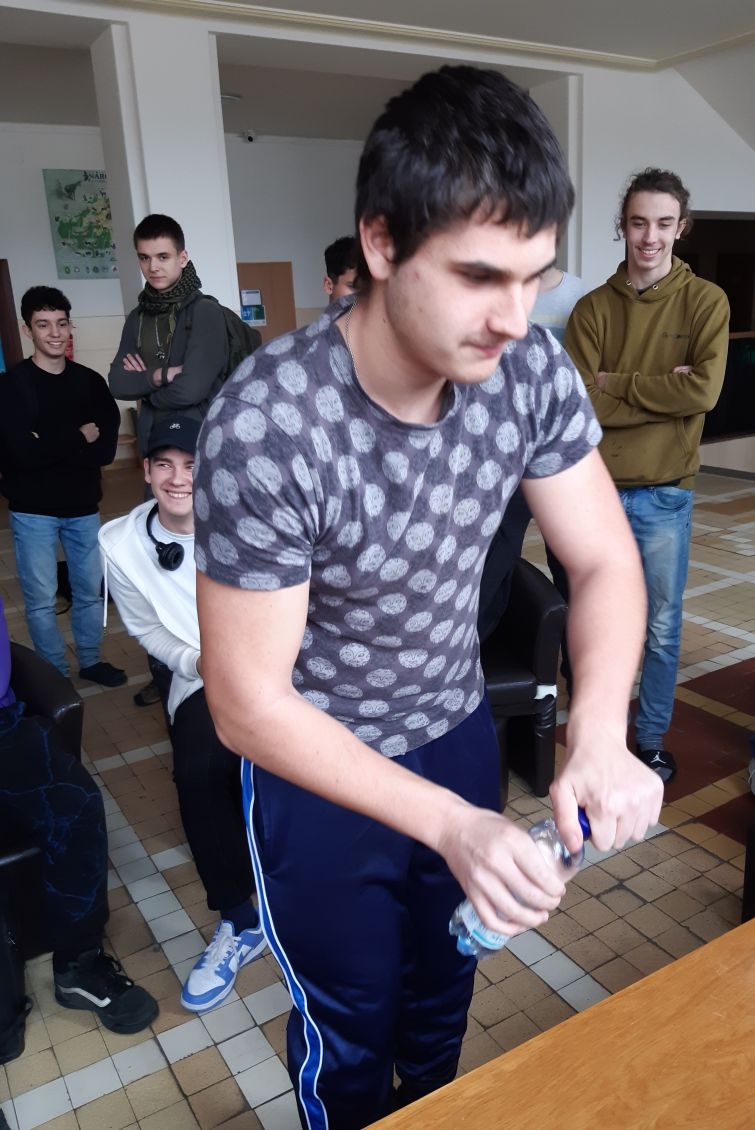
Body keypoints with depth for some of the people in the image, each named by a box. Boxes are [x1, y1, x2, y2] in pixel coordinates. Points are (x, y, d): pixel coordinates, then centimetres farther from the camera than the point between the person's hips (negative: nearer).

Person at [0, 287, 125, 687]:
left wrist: (52, 445, -18)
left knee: (90, 590, 13)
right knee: (41, 601, 4)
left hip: (83, 505, 3)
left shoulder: (90, 381, 2)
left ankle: (90, 661, 33)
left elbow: (106, 449, -7)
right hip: (33, 511, -3)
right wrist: (79, 437, -11)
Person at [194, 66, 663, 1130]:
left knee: (447, 982, 28)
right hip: (315, 766, -4)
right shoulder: (265, 425, -33)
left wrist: (598, 735, -27)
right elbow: (247, 702, -26)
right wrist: (451, 822, -31)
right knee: (351, 1023, 20)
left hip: (458, 728, 5)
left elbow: (605, 562, -9)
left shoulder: (532, 369, -18)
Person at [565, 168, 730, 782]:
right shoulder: (593, 308, 1)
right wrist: (662, 390, -16)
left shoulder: (705, 301, -2)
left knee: (662, 629, 11)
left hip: (665, 495, -1)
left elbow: (704, 391, -16)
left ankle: (653, 738, 30)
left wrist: (616, 384, -13)